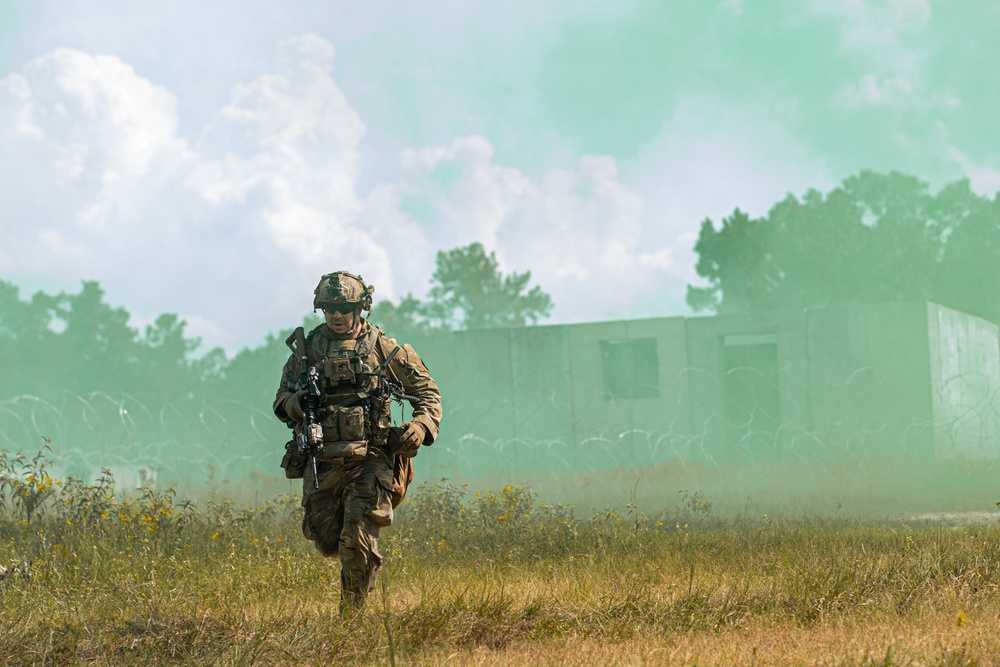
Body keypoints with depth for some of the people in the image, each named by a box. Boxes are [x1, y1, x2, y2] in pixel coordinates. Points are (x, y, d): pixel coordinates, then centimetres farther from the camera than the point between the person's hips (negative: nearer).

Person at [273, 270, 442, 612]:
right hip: (321, 463, 3)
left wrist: (422, 426, -10)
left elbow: (427, 390, 9)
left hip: (368, 461, -3)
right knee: (327, 542, 9)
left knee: (358, 545, -11)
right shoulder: (307, 348, 9)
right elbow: (281, 397, 18)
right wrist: (293, 402, -7)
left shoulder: (382, 348, 2)